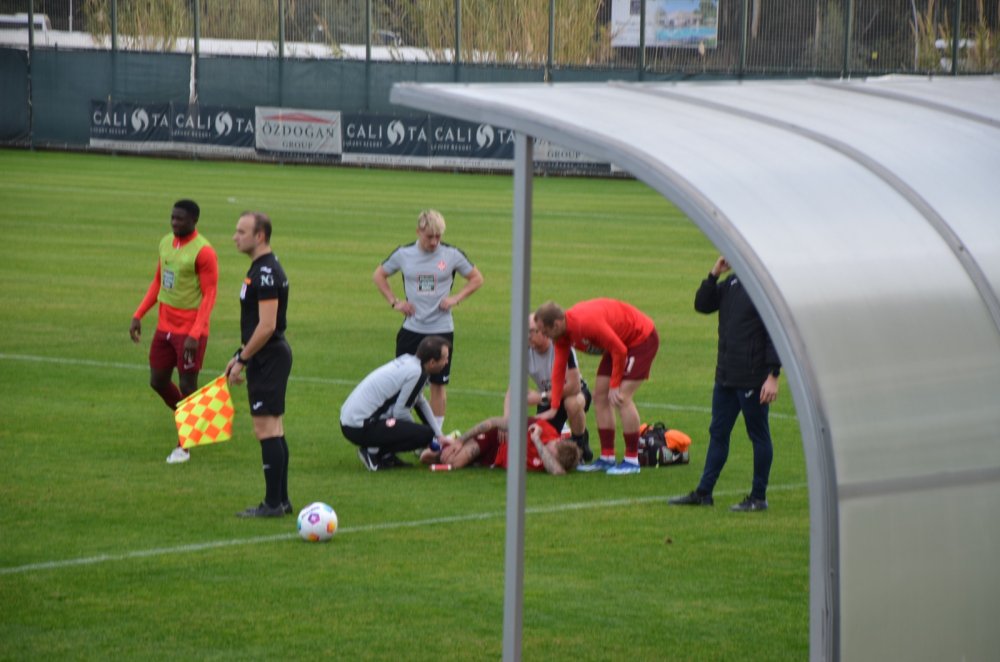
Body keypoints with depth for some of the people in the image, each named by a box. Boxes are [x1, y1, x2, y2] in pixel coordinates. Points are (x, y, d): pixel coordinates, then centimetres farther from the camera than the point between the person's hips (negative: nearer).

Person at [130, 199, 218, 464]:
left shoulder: (203, 251, -16)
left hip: (190, 331, -7)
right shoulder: (166, 243, 8)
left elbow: (209, 295, -16)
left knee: (187, 387, -1)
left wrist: (194, 335, -23)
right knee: (158, 382, 12)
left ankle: (184, 447, 13)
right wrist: (138, 315, 11)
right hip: (165, 326, 7)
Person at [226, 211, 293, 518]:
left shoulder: (266, 272, -18)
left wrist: (242, 360, -16)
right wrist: (241, 355, 19)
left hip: (268, 358, -11)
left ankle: (273, 503, -6)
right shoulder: (261, 268, 14)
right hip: (268, 358, 11)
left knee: (266, 429, -8)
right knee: (274, 430, 13)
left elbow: (266, 326, -23)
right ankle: (281, 500, 17)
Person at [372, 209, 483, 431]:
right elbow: (379, 275, 14)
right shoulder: (403, 254, -1)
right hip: (411, 329, 1)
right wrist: (395, 302, 2)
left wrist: (456, 298, -6)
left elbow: (476, 279, 8)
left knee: (438, 384, 3)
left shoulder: (452, 255, -4)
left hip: (442, 330, -1)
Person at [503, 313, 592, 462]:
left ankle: (581, 444, -13)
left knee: (573, 403, -40)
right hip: (547, 400, 4)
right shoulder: (525, 353, -17)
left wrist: (541, 396, -30)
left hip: (571, 393, -4)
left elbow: (574, 386, -32)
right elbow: (512, 390, -18)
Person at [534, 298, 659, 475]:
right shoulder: (562, 335, -7)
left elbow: (619, 350, -29)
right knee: (600, 397, 4)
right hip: (620, 341, 9)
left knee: (621, 398, -17)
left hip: (642, 338, -9)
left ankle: (632, 461, -10)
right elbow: (559, 368, -1)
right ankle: (607, 458, 9)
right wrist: (553, 408, -4)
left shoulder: (587, 323, -36)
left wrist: (615, 386, -21)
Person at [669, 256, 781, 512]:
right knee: (717, 433, 12)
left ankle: (758, 497, 10)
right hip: (726, 376, 8)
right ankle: (704, 492, 19)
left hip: (753, 379, -8)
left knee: (758, 435, 3)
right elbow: (702, 305, 11)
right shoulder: (732, 282, 10)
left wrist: (773, 376, -20)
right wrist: (714, 275, -2)